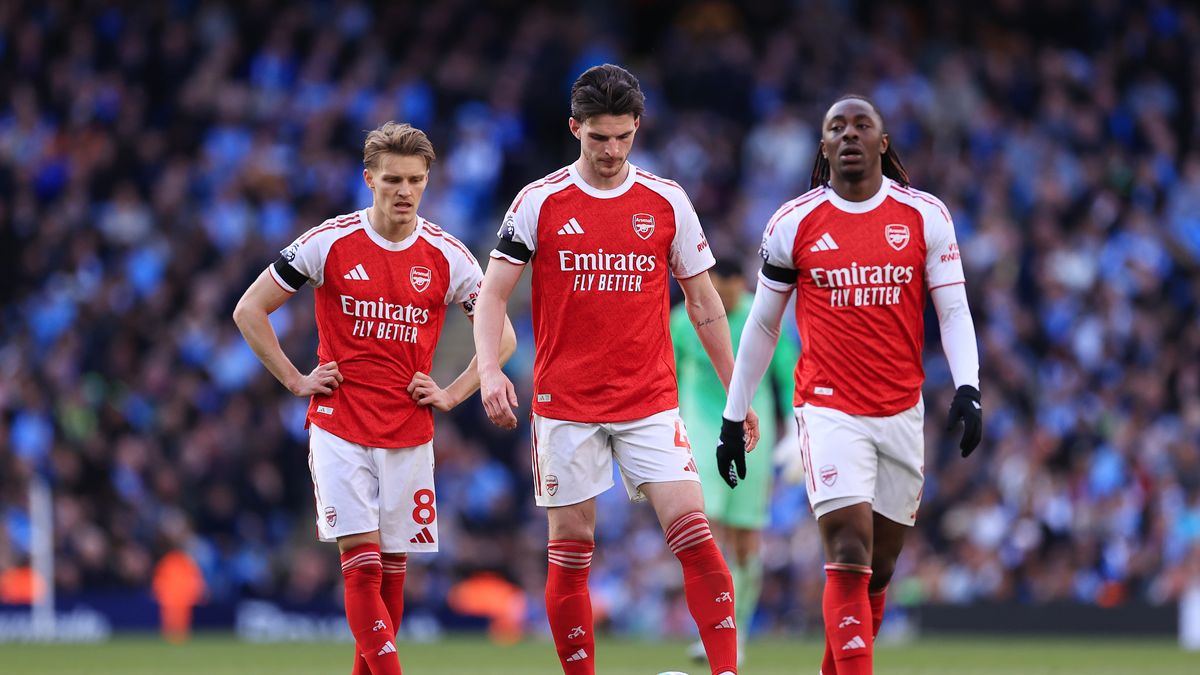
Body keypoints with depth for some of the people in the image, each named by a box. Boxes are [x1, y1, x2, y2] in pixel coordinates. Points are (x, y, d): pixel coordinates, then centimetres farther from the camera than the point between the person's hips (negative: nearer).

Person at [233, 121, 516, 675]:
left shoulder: (446, 256, 1)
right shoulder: (330, 242, -4)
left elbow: (502, 338, 12)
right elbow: (250, 310, 4)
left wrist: (450, 395, 2)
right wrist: (297, 381, 0)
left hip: (410, 436, 2)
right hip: (339, 429, -2)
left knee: (392, 568, 6)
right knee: (361, 563, -12)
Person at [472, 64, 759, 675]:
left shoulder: (666, 202, 5)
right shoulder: (539, 202, 0)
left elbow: (703, 305, 11)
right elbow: (492, 295, 0)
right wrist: (489, 369, -17)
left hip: (651, 404, 1)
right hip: (565, 407, 0)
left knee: (694, 535, -12)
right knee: (570, 553, 2)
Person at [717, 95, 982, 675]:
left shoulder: (925, 216, 2)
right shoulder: (793, 224, 0)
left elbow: (953, 310, 2)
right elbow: (761, 325, 8)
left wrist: (967, 389, -13)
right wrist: (733, 418, 9)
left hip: (901, 411, 2)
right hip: (829, 409, -2)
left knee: (879, 569, 9)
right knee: (849, 552, -17)